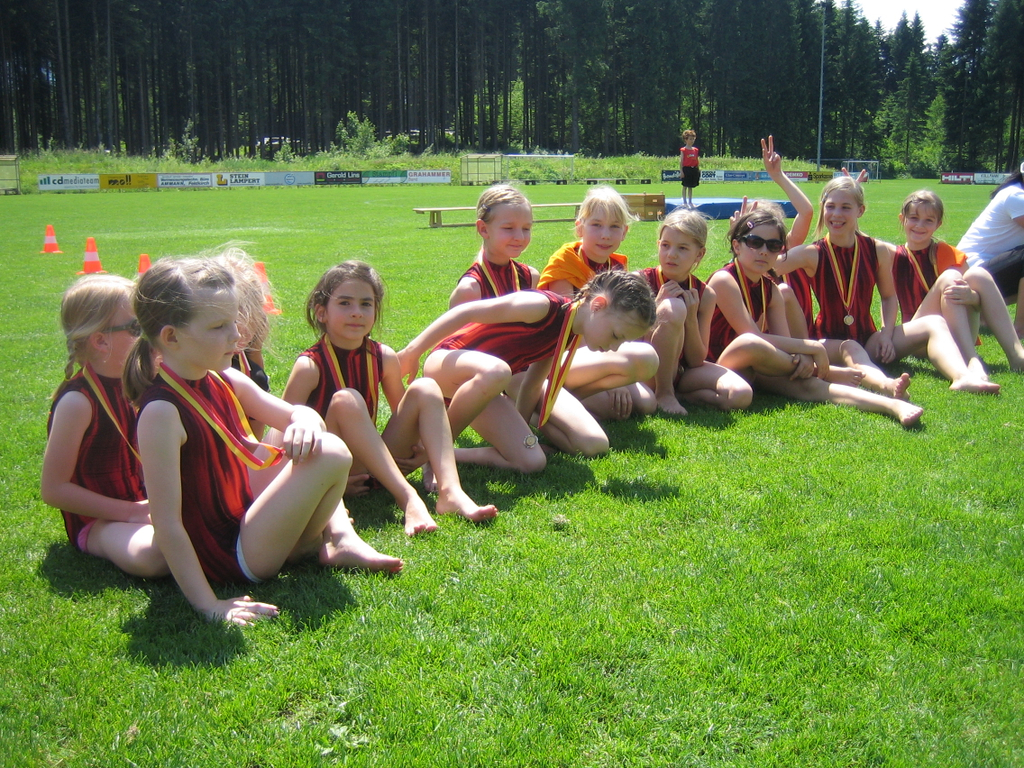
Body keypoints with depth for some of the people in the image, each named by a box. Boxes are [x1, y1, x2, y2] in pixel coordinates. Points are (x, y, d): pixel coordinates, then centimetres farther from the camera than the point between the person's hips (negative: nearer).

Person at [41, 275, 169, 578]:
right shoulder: (78, 401, -19)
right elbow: (53, 489, -18)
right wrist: (130, 512, -20)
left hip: (139, 504, 7)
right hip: (95, 523, -6)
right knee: (151, 554, -35)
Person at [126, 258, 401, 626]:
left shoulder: (224, 382, 0)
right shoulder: (162, 410, -25)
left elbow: (298, 413, 7)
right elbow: (166, 523, -27)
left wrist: (305, 422, -19)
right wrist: (208, 605, -27)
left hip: (245, 514, 9)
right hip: (230, 559, -9)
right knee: (332, 455, -19)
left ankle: (340, 537, 7)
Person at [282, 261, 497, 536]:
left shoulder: (384, 358, 1)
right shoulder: (310, 366, -13)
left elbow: (403, 413, 14)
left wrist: (420, 444, -6)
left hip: (376, 465, 5)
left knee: (425, 388, -11)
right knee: (346, 401, -30)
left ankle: (450, 490, -28)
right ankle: (408, 498, -35)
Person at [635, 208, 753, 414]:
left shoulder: (704, 294, -1)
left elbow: (696, 361, -2)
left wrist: (691, 318, -16)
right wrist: (657, 306, -23)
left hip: (682, 370, 4)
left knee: (741, 395, -22)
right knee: (673, 308, -29)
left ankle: (674, 393, -1)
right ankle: (663, 394, -15)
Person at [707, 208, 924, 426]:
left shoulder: (770, 290, 8)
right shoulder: (724, 280, -15)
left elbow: (783, 343, -1)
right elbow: (752, 337, -23)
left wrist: (802, 357, -26)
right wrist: (812, 348, -22)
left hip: (753, 370, 7)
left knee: (806, 384, -24)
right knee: (749, 344, -39)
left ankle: (893, 405, -41)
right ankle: (829, 372, -17)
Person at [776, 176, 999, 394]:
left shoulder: (878, 251, 0)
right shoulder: (814, 255, -9)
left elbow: (889, 296, 12)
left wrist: (886, 333, -4)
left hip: (868, 340, 5)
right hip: (830, 343, -4)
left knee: (934, 324, -12)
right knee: (850, 349, -39)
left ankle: (962, 378, -38)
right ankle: (886, 385, -68)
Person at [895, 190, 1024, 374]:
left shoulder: (949, 254, 5)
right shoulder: (894, 258, 3)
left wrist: (972, 296, -25)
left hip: (959, 336, 2)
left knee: (977, 274, -20)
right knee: (949, 278, -25)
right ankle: (972, 361, -41)